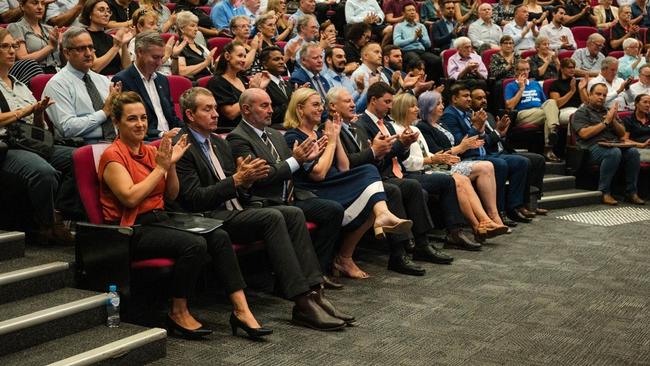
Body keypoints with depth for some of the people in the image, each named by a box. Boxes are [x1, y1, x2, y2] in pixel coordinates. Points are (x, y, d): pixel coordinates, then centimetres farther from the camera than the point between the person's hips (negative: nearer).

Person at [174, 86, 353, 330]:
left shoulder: (219, 143, 20)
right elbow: (194, 199, -15)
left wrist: (248, 178, -1)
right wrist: (237, 180, -19)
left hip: (237, 210, 8)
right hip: (212, 218, -8)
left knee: (293, 213, -14)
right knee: (272, 217, -28)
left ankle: (313, 292, -20)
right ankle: (302, 304, -30)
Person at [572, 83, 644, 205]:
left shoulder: (609, 111, 25)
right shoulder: (582, 112, 8)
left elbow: (622, 133, 20)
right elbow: (584, 134, -9)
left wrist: (614, 120, 1)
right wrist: (605, 122, -7)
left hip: (614, 145, 6)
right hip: (593, 148, -6)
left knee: (633, 152, -24)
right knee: (614, 152, -36)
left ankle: (631, 192, -18)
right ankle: (604, 192, -29)